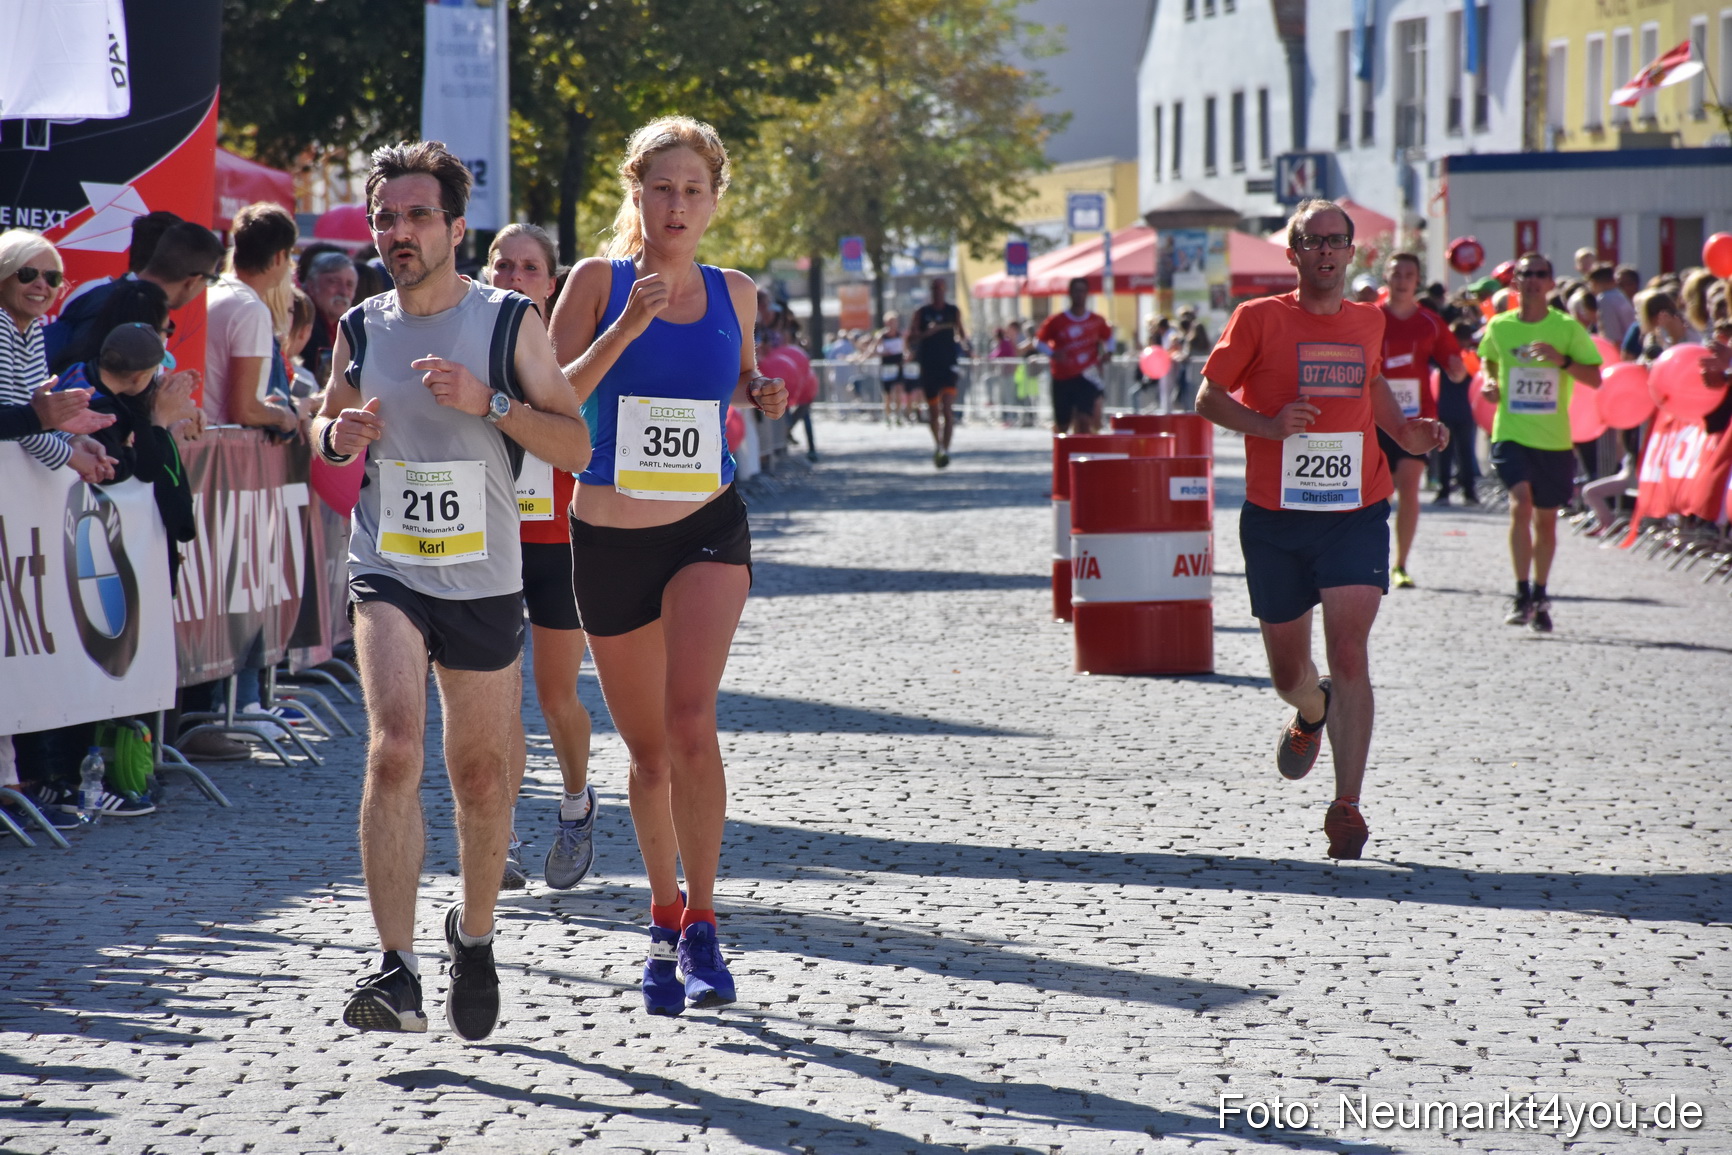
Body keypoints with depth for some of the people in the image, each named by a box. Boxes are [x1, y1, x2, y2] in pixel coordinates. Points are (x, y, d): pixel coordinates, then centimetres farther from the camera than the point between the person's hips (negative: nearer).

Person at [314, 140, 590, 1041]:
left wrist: (489, 401, -19)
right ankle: (397, 970, -24)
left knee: (480, 774, 10)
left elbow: (575, 446, -3)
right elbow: (326, 426, 20)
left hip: (485, 584, 0)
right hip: (387, 572, 0)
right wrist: (337, 434, -4)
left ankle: (474, 935, 37)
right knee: (394, 745, -21)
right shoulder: (360, 329, 3)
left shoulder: (509, 321, -4)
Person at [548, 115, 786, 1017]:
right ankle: (665, 917, 30)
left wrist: (760, 392, 1)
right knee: (647, 748, 10)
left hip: (707, 531, 0)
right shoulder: (598, 282, -4)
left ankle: (700, 925, -12)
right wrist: (626, 328, -23)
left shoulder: (734, 294, 5)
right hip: (609, 538, 0)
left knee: (690, 718, -21)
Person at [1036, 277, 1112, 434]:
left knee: (1084, 420, -17)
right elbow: (1039, 340, 4)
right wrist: (1052, 353, -14)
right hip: (1062, 379, 0)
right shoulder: (1057, 321, -3)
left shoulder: (1097, 321, 3)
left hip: (1086, 377, 0)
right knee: (1062, 425, 7)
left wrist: (1107, 352, 3)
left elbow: (1108, 337, 23)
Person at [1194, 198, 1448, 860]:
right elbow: (1208, 397, 0)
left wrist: (1406, 431, 11)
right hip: (1275, 515, -1)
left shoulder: (1368, 322, 9)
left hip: (1355, 514, 1)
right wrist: (1269, 425, -17)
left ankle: (1347, 807, -16)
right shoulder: (1260, 319, -2)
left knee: (1349, 652, -15)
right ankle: (1312, 714, 49)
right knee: (1286, 666, 11)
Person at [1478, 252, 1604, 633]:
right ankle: (1522, 593, -14)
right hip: (1512, 433, -1)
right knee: (1521, 503, -21)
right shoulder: (1499, 327, 2)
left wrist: (1563, 361, -19)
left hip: (1554, 439, 1)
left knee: (1546, 518, 10)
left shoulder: (1568, 328, -2)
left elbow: (1595, 378, -3)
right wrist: (1489, 383, 1)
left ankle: (1540, 597, 26)